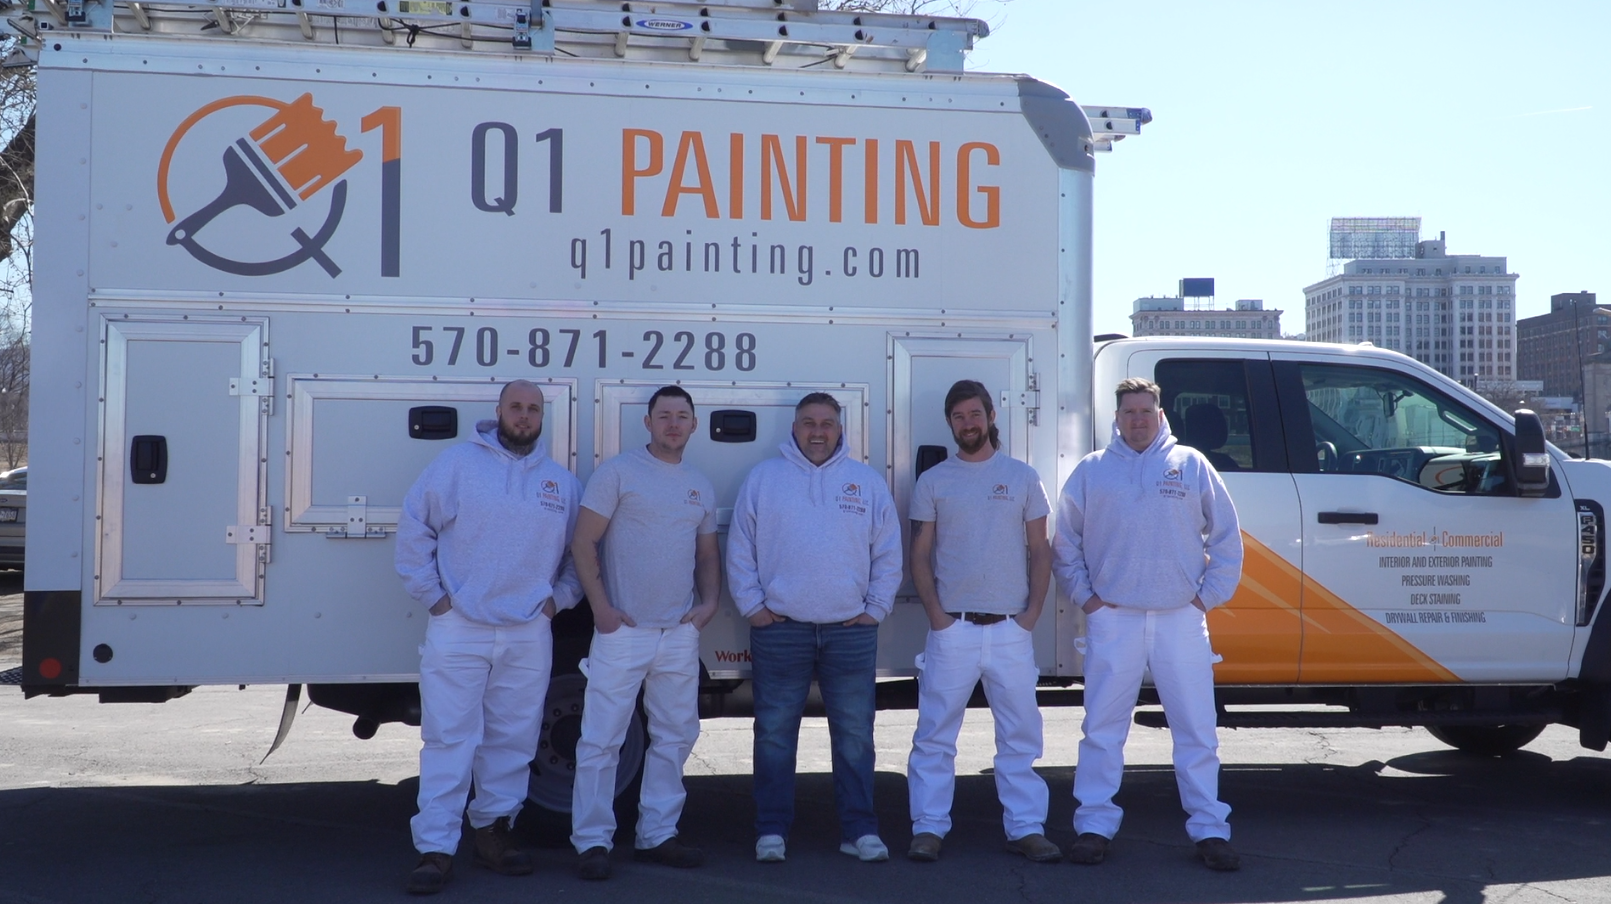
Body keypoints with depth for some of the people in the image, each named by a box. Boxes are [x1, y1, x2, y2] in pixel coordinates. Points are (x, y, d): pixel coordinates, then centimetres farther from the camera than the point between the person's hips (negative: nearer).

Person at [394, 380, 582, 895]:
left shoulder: (563, 484, 10)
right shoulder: (457, 464, 0)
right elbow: (413, 529, 1)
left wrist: (560, 597, 6)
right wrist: (431, 593, -4)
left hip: (529, 635, 4)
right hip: (458, 629, -3)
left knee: (513, 741, 10)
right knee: (448, 740, -5)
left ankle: (494, 830, 25)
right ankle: (435, 849, -1)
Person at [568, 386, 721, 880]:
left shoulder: (701, 487, 14)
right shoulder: (618, 472, -4)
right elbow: (583, 544, -6)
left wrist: (709, 601, 4)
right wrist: (601, 608, -12)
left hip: (680, 635, 6)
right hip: (623, 631, -6)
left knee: (675, 737, 12)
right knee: (601, 740, -4)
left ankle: (657, 835, 23)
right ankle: (592, 841, 5)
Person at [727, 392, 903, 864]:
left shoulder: (868, 483, 9)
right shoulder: (763, 478, 5)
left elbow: (888, 555, 11)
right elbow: (740, 550, 5)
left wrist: (875, 609, 3)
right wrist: (751, 605, -2)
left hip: (851, 631, 1)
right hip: (780, 628, -1)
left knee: (854, 736, 4)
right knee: (774, 734, 3)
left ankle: (860, 830, 13)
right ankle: (771, 831, 12)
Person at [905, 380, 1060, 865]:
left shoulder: (1022, 477, 8)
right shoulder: (933, 481, 6)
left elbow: (1039, 551, 7)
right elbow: (920, 555, 5)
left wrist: (1032, 612, -3)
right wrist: (935, 614, -6)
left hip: (1010, 629, 1)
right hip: (952, 628, -1)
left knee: (1021, 733, 5)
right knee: (935, 734, 1)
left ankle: (1026, 828, 13)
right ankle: (928, 827, 8)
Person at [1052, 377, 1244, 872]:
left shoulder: (1192, 466, 7)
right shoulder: (1090, 470, 7)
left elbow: (1226, 538, 10)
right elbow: (1065, 543, 11)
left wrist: (1208, 595, 3)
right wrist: (1084, 596, 3)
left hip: (1181, 621, 0)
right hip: (1113, 619, 0)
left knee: (1198, 731, 3)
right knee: (1102, 729, 2)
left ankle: (1210, 829, 12)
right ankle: (1094, 825, 11)